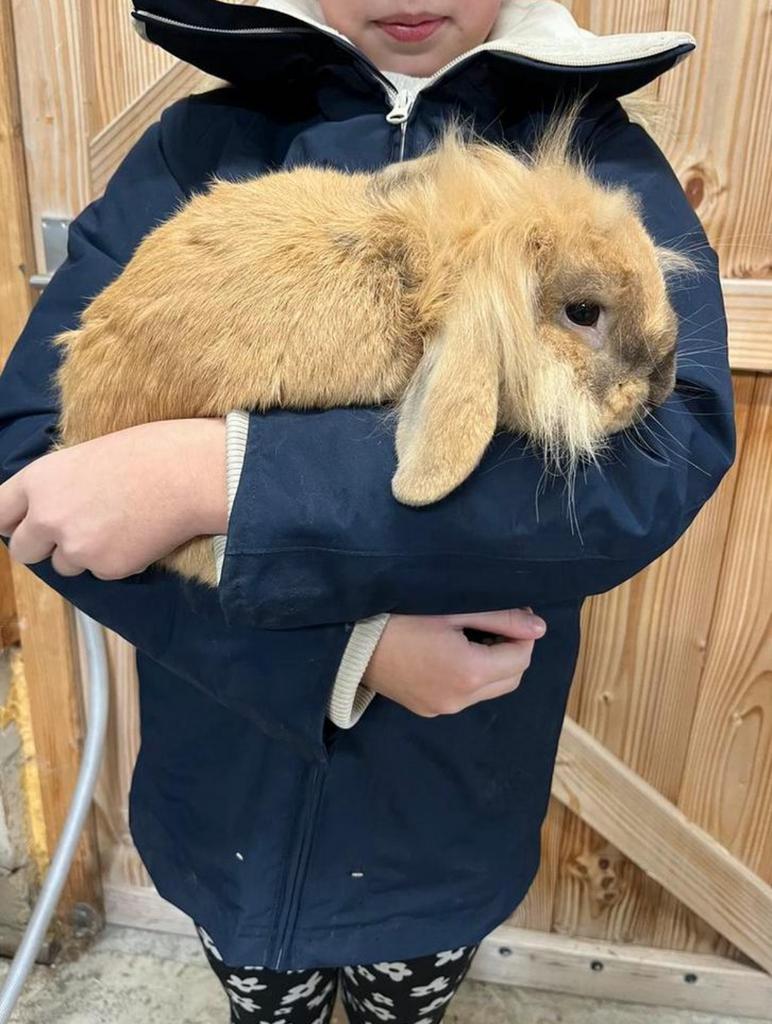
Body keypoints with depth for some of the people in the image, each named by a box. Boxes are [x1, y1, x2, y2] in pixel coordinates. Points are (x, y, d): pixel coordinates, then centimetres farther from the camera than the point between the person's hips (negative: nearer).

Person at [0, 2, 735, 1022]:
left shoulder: (596, 159, -8)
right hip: (222, 783, 1)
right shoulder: (199, 145, -6)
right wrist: (348, 648, -25)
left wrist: (219, 474, -33)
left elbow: (665, 457, -27)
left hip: (447, 803, 0)